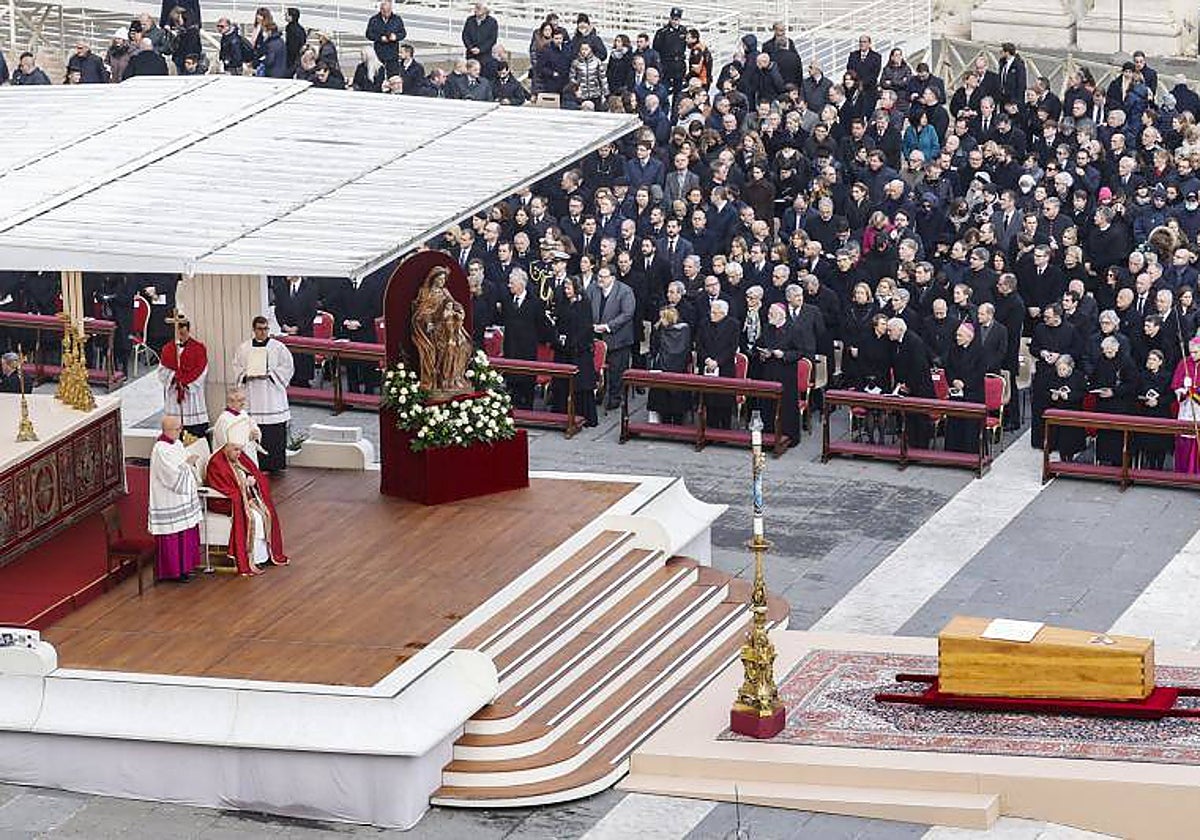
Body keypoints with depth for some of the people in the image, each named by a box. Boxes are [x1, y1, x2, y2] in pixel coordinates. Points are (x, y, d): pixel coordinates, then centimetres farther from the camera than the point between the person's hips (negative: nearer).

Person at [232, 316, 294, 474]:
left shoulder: (278, 347, 1)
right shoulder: (244, 348, 10)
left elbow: (287, 367, -1)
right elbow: (237, 368, 12)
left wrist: (269, 374, -12)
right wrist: (247, 375, -8)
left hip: (273, 396, -2)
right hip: (252, 396, 2)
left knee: (275, 431, -4)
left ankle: (275, 464, 3)